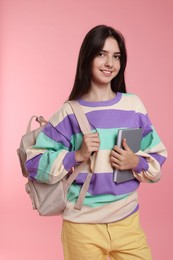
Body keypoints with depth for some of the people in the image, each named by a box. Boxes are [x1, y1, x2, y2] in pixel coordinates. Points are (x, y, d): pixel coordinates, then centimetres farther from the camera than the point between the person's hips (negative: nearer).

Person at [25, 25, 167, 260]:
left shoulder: (133, 105, 1)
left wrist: (136, 162, -12)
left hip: (128, 221, 3)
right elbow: (34, 163, -7)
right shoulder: (69, 112, -7)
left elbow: (158, 157, 7)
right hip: (83, 225, -2)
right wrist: (77, 155, -18)